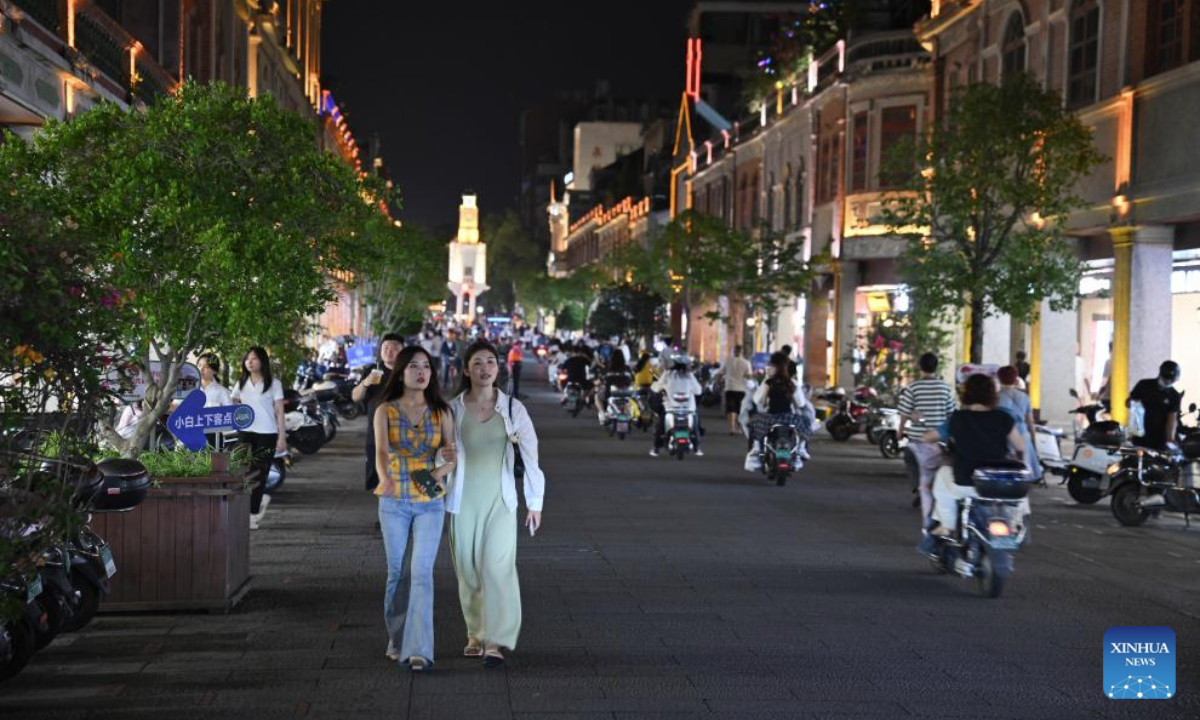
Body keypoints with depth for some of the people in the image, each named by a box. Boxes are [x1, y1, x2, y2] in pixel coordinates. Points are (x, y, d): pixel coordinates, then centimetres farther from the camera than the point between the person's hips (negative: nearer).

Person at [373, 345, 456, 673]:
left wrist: (441, 470, -19)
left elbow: (451, 458, 5)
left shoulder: (441, 411, 4)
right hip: (393, 502, 0)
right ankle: (397, 641, 24)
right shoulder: (385, 411, -3)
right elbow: (381, 450, -19)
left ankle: (419, 650, -14)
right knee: (397, 572, 8)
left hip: (430, 502, 0)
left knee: (422, 573, -10)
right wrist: (385, 478, -40)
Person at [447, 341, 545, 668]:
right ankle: (475, 634, 23)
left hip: (500, 500, -1)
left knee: (498, 567, -12)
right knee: (468, 570, 7)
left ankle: (497, 641, -11)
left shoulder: (513, 408, -1)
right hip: (463, 502, 1)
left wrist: (535, 502, 1)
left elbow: (531, 454, 1)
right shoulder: (453, 409, 0)